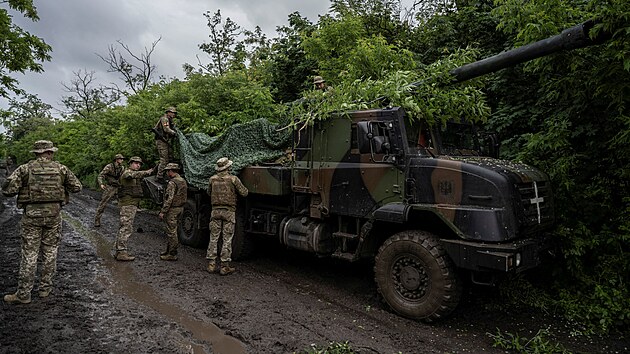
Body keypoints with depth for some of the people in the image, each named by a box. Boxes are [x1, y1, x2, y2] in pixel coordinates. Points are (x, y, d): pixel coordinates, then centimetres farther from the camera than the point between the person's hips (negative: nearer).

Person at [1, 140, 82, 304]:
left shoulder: (25, 168, -3)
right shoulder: (60, 168, 1)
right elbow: (77, 187, 5)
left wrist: (22, 188, 10)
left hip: (32, 214, -1)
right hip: (53, 214, 1)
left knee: (29, 253, 5)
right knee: (50, 251, 13)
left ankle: (23, 294, 11)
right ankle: (45, 288, 21)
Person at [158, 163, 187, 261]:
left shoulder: (172, 183, -19)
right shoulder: (183, 181, 11)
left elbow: (169, 199, -23)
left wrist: (162, 212, -19)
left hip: (172, 209, -10)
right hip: (180, 208, 10)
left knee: (171, 232, -2)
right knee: (171, 231, 19)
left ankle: (172, 254, 4)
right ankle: (169, 250, 29)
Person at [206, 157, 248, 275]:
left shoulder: (213, 179, 4)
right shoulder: (233, 179, -7)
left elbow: (209, 193, 19)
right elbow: (244, 193, -5)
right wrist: (245, 189, 17)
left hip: (216, 211, 3)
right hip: (229, 212, -3)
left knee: (213, 238, 10)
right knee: (227, 239, 1)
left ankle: (211, 264, 12)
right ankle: (224, 266, 3)